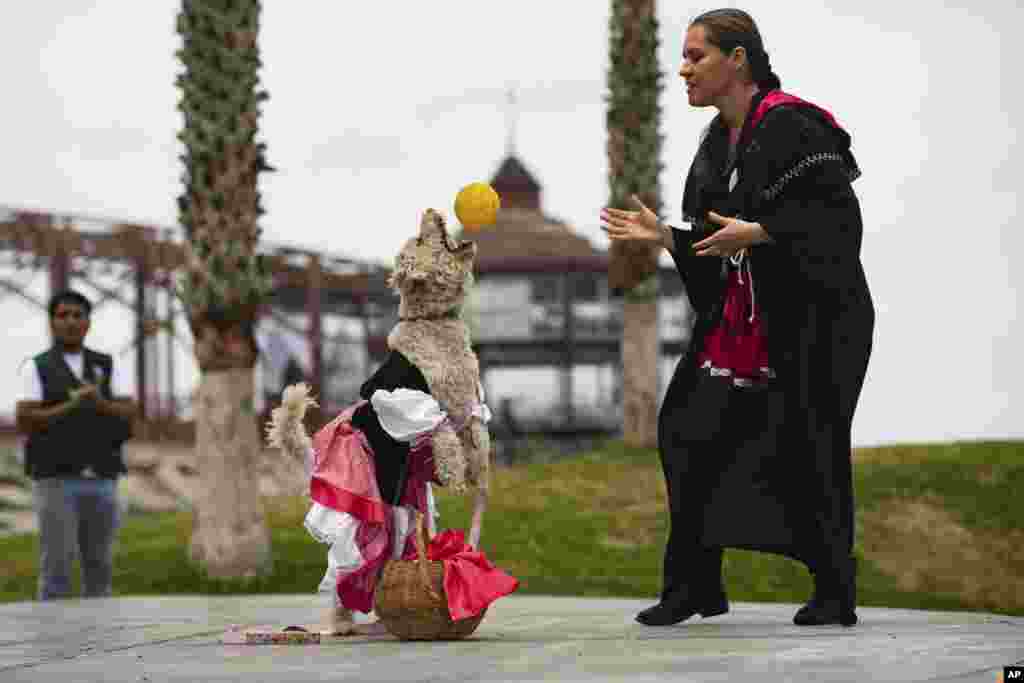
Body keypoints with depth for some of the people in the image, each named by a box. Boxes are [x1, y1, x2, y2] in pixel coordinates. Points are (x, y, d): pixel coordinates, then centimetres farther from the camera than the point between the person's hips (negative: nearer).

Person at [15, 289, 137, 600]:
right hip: (56, 482, -4)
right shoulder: (36, 368, -2)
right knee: (57, 566, -6)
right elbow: (24, 422, -13)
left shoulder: (106, 366, 10)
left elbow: (129, 415, -1)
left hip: (101, 483, 4)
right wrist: (71, 406, -21)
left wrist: (99, 403, -21)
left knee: (98, 567, 6)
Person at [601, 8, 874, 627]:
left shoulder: (791, 126, -14)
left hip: (812, 316, -8)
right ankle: (695, 586, 7)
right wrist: (663, 236, 3)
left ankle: (836, 593, 9)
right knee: (690, 431, 1)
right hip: (741, 318, 8)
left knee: (809, 448, -4)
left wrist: (757, 232, -24)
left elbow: (837, 213, -19)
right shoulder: (717, 144, 12)